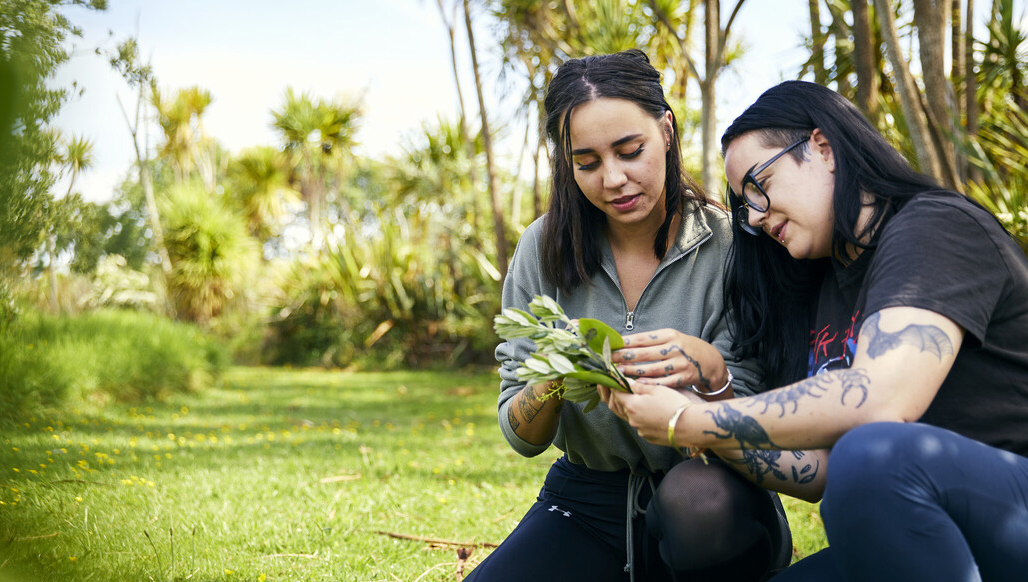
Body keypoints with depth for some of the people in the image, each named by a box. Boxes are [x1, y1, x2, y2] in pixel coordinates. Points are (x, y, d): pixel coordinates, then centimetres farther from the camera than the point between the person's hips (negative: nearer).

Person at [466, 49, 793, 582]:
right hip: (585, 503, 3)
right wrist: (550, 383, -24)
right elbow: (521, 439, 0)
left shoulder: (727, 244, -9)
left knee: (699, 497, -37)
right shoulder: (543, 250, -2)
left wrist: (709, 370, -30)